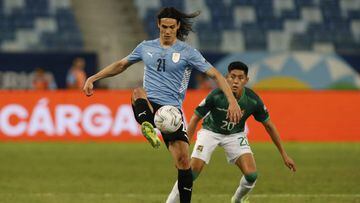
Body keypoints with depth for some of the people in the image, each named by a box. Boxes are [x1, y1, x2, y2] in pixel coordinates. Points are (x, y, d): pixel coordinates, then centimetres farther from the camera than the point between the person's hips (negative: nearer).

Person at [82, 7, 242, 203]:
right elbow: (120, 65, 26)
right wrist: (93, 78, 22)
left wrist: (232, 101, -12)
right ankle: (147, 128, -62)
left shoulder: (187, 52, 3)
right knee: (138, 92, -35)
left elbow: (215, 75, -1)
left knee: (183, 160, -11)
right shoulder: (146, 47, 13)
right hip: (147, 106, 1)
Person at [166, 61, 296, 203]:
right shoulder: (215, 96, -29)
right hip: (210, 132, -2)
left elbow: (269, 126, -7)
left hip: (235, 135, 2)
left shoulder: (253, 100, -23)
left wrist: (284, 154, -3)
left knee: (251, 175, -15)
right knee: (193, 171, -18)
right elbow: (195, 118, -17)